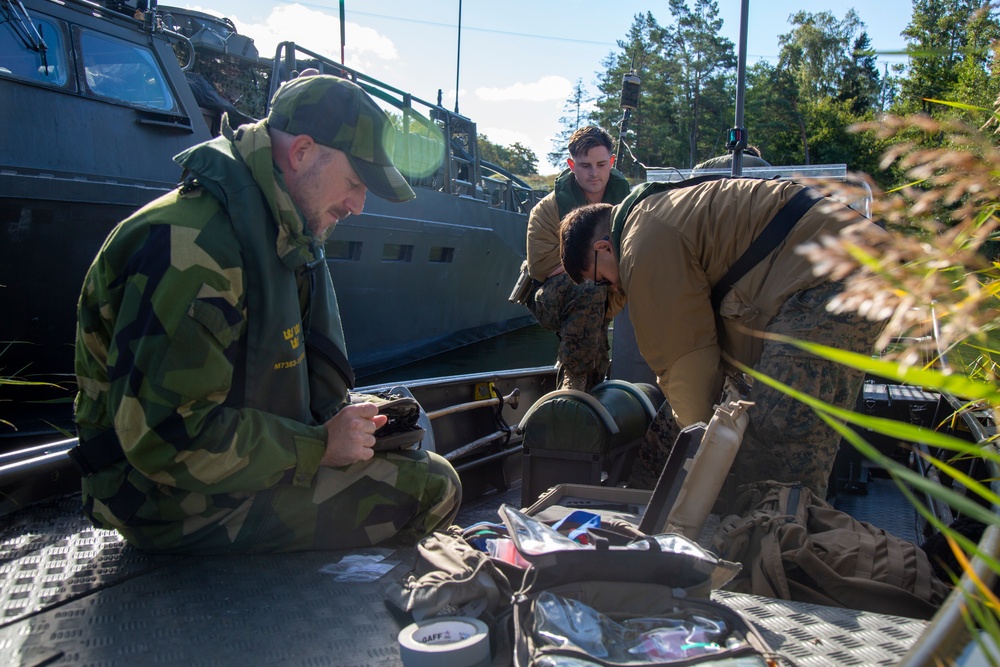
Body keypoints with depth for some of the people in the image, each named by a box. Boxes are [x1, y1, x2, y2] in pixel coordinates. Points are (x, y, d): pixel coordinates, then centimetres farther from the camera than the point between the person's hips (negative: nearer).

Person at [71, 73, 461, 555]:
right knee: (431, 488, -17)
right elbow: (167, 437, -29)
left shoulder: (280, 236, 7)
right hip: (176, 501, -10)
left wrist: (339, 423, -2)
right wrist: (318, 447, -21)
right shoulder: (192, 247, -26)